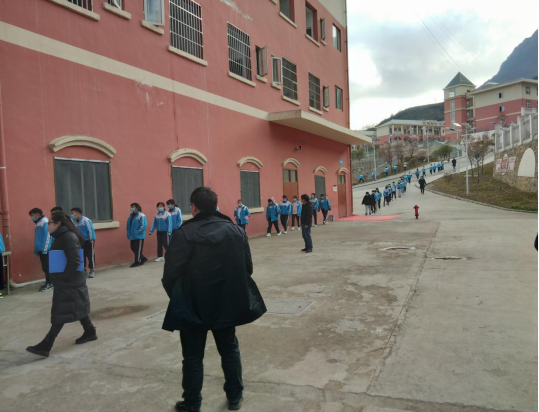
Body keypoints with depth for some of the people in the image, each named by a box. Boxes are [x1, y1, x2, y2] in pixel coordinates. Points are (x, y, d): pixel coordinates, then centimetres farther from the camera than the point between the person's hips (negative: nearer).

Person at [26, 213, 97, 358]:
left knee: (61, 313, -4)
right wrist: (60, 278, 12)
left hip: (70, 282, -10)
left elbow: (74, 261, -25)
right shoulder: (62, 237, 11)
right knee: (78, 307, 18)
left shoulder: (68, 237, -20)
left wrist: (64, 278, -20)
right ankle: (90, 332, 31)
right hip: (67, 281, 10)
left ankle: (45, 347, 1)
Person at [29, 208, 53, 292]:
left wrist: (44, 248, -20)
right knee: (45, 267, 12)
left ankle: (50, 284, 1)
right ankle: (48, 283, 18)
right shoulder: (38, 223, 17)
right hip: (41, 249, 9)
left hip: (45, 249, -9)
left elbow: (47, 235, -18)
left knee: (47, 267, -5)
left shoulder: (44, 221, -12)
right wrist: (36, 249, 18)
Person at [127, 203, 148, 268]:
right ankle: (143, 258, 26)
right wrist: (129, 233, 7)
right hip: (133, 236, 8)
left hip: (139, 236, -8)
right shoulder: (131, 215, 11)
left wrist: (137, 232, -18)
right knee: (133, 248, 12)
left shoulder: (141, 216, -13)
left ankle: (137, 262, 8)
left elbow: (143, 225, -19)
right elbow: (128, 224, 15)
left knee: (138, 249, -1)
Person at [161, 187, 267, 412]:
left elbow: (171, 274, -14)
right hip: (226, 303, 4)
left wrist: (178, 299, 5)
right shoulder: (236, 231, -2)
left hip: (193, 305, -3)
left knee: (193, 356, 13)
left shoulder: (183, 234, -15)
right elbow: (247, 268, 1)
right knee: (229, 349, 20)